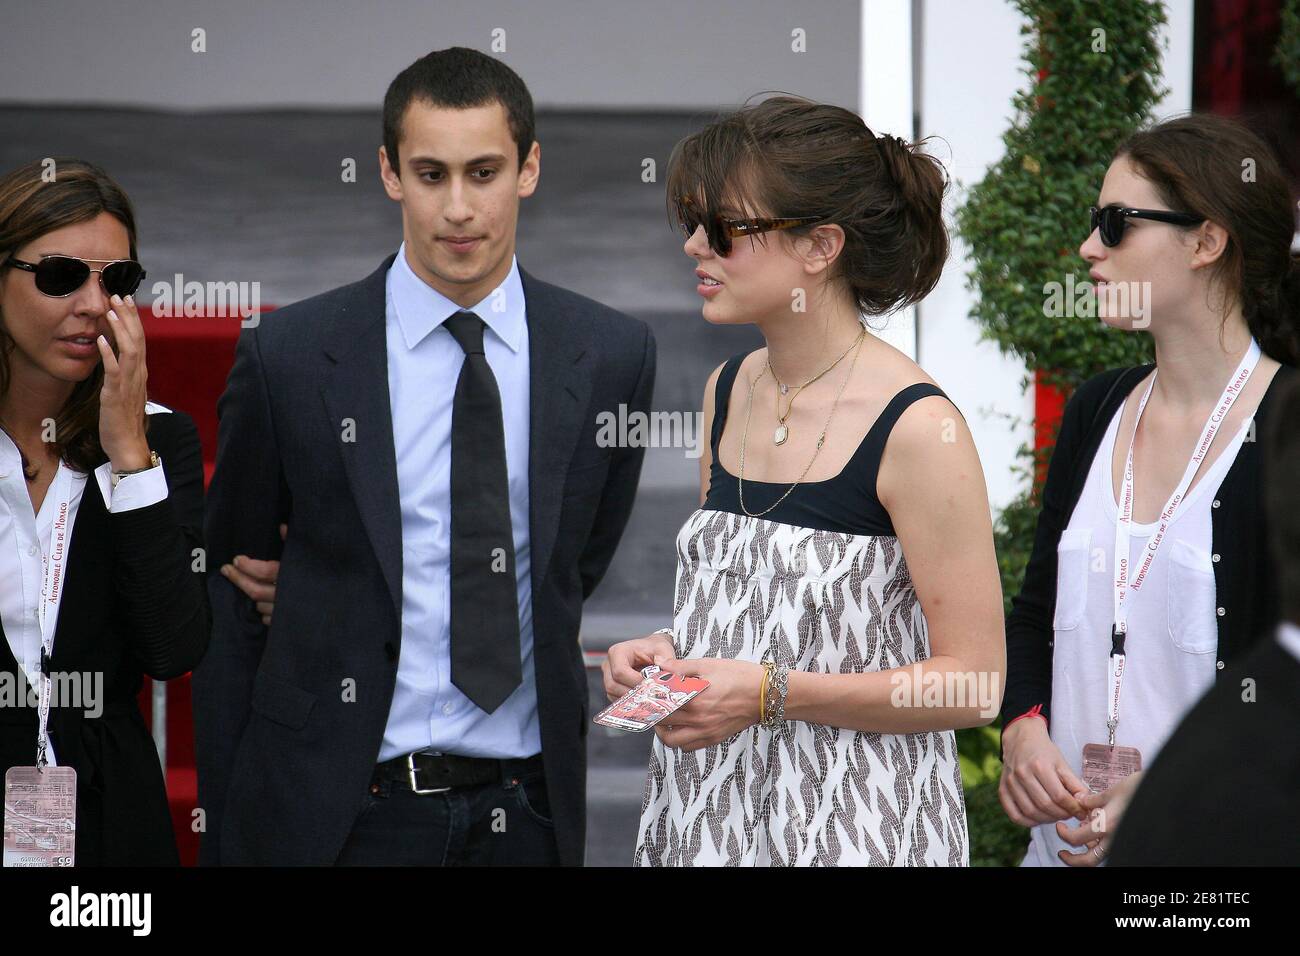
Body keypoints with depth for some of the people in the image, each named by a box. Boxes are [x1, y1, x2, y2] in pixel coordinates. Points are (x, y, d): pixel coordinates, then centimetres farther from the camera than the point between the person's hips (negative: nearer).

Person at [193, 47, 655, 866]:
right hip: (335, 814, -1)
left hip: (523, 814, 2)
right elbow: (228, 609, 3)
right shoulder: (289, 358, -4)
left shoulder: (613, 355, 1)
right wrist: (224, 832, 2)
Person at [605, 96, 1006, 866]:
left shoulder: (916, 427, -14)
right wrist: (669, 653, 0)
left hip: (856, 828, -6)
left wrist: (772, 694, -21)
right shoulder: (729, 391, 8)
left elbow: (974, 684, -16)